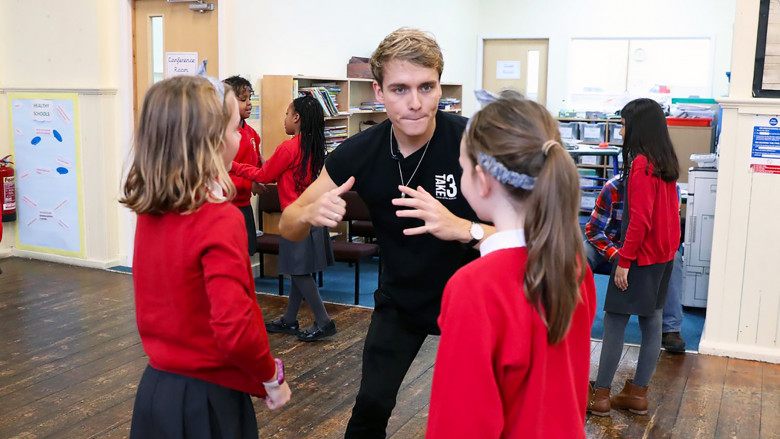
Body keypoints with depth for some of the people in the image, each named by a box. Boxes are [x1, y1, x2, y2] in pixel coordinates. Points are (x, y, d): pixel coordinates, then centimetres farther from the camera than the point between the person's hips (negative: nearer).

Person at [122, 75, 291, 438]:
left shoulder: (149, 211, -2)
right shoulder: (220, 220, -24)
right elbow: (235, 330, -29)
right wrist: (272, 378, -14)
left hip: (155, 385, 7)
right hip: (207, 399, -6)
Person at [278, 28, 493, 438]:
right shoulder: (360, 152, -18)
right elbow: (288, 226, -10)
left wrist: (464, 228, -48)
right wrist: (311, 214, -34)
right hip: (399, 297, 2)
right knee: (371, 406, 2)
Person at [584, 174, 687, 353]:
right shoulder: (614, 188, -19)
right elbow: (593, 230, -16)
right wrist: (615, 254, -33)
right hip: (610, 244, -2)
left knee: (673, 258, -27)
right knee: (580, 255, -32)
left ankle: (670, 329, -23)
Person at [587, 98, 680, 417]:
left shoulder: (641, 164, -17)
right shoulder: (666, 161, 8)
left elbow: (639, 219, -21)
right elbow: (669, 211, 13)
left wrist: (624, 261, -17)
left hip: (641, 255, -9)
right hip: (664, 253, 9)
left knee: (615, 321, -1)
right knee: (651, 322, 11)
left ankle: (600, 395, 5)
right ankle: (638, 394, 20)